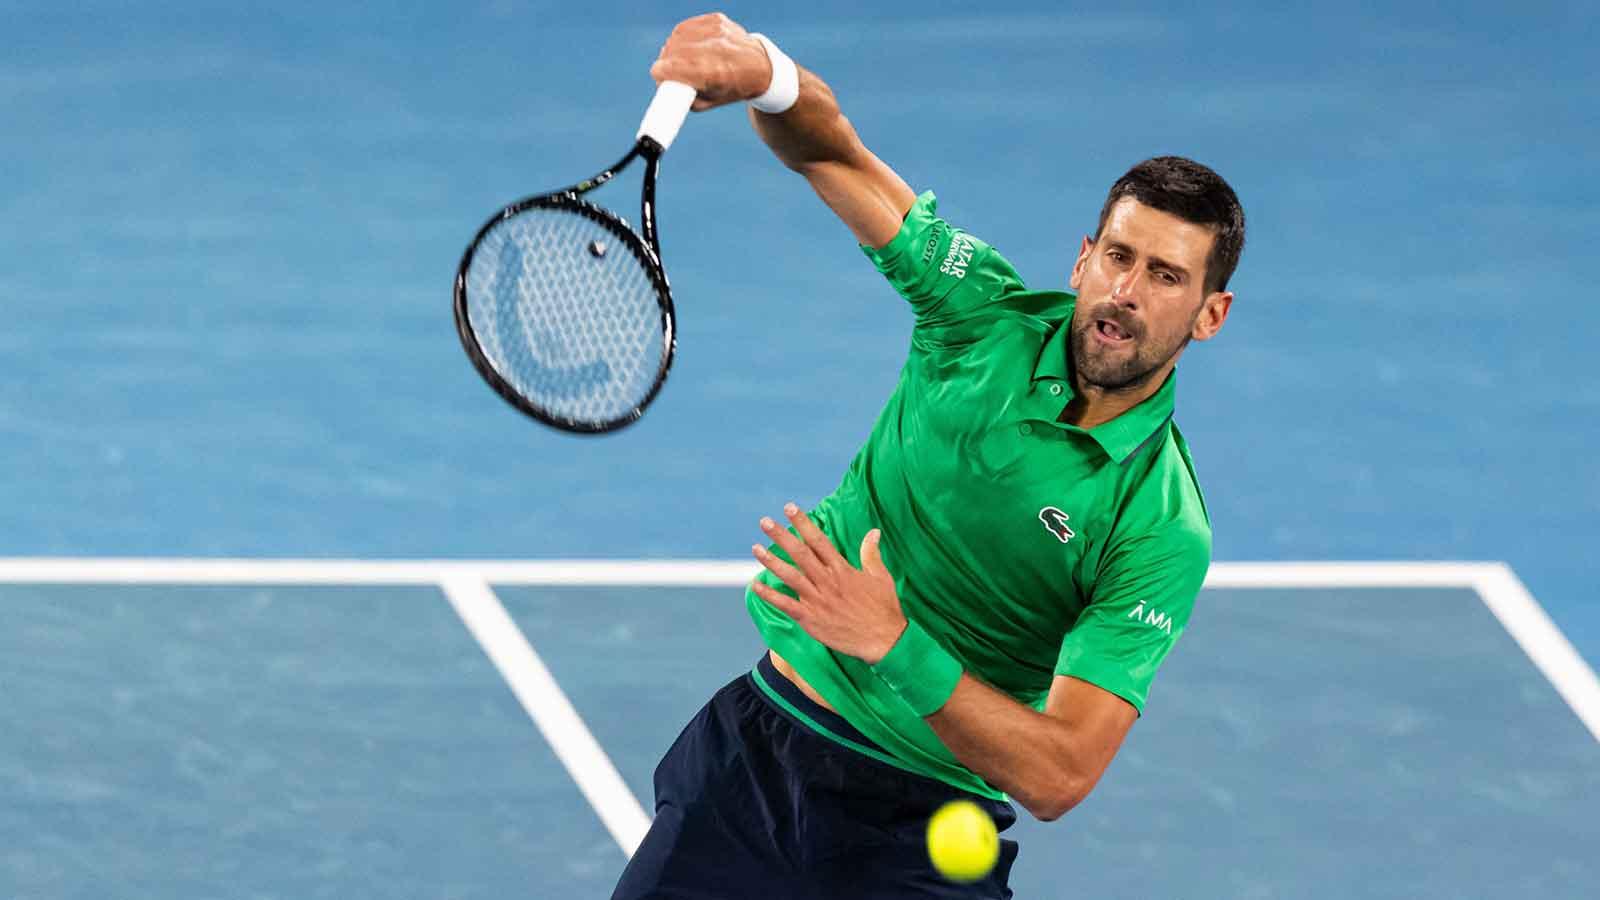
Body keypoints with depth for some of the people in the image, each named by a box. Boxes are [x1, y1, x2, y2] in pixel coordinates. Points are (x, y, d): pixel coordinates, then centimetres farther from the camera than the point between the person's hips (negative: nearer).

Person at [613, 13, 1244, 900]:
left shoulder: (1163, 533, -17)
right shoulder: (989, 313, -6)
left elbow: (1059, 776, -24)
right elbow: (828, 150, -5)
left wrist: (896, 644, -34)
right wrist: (762, 71, -29)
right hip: (760, 744, 3)